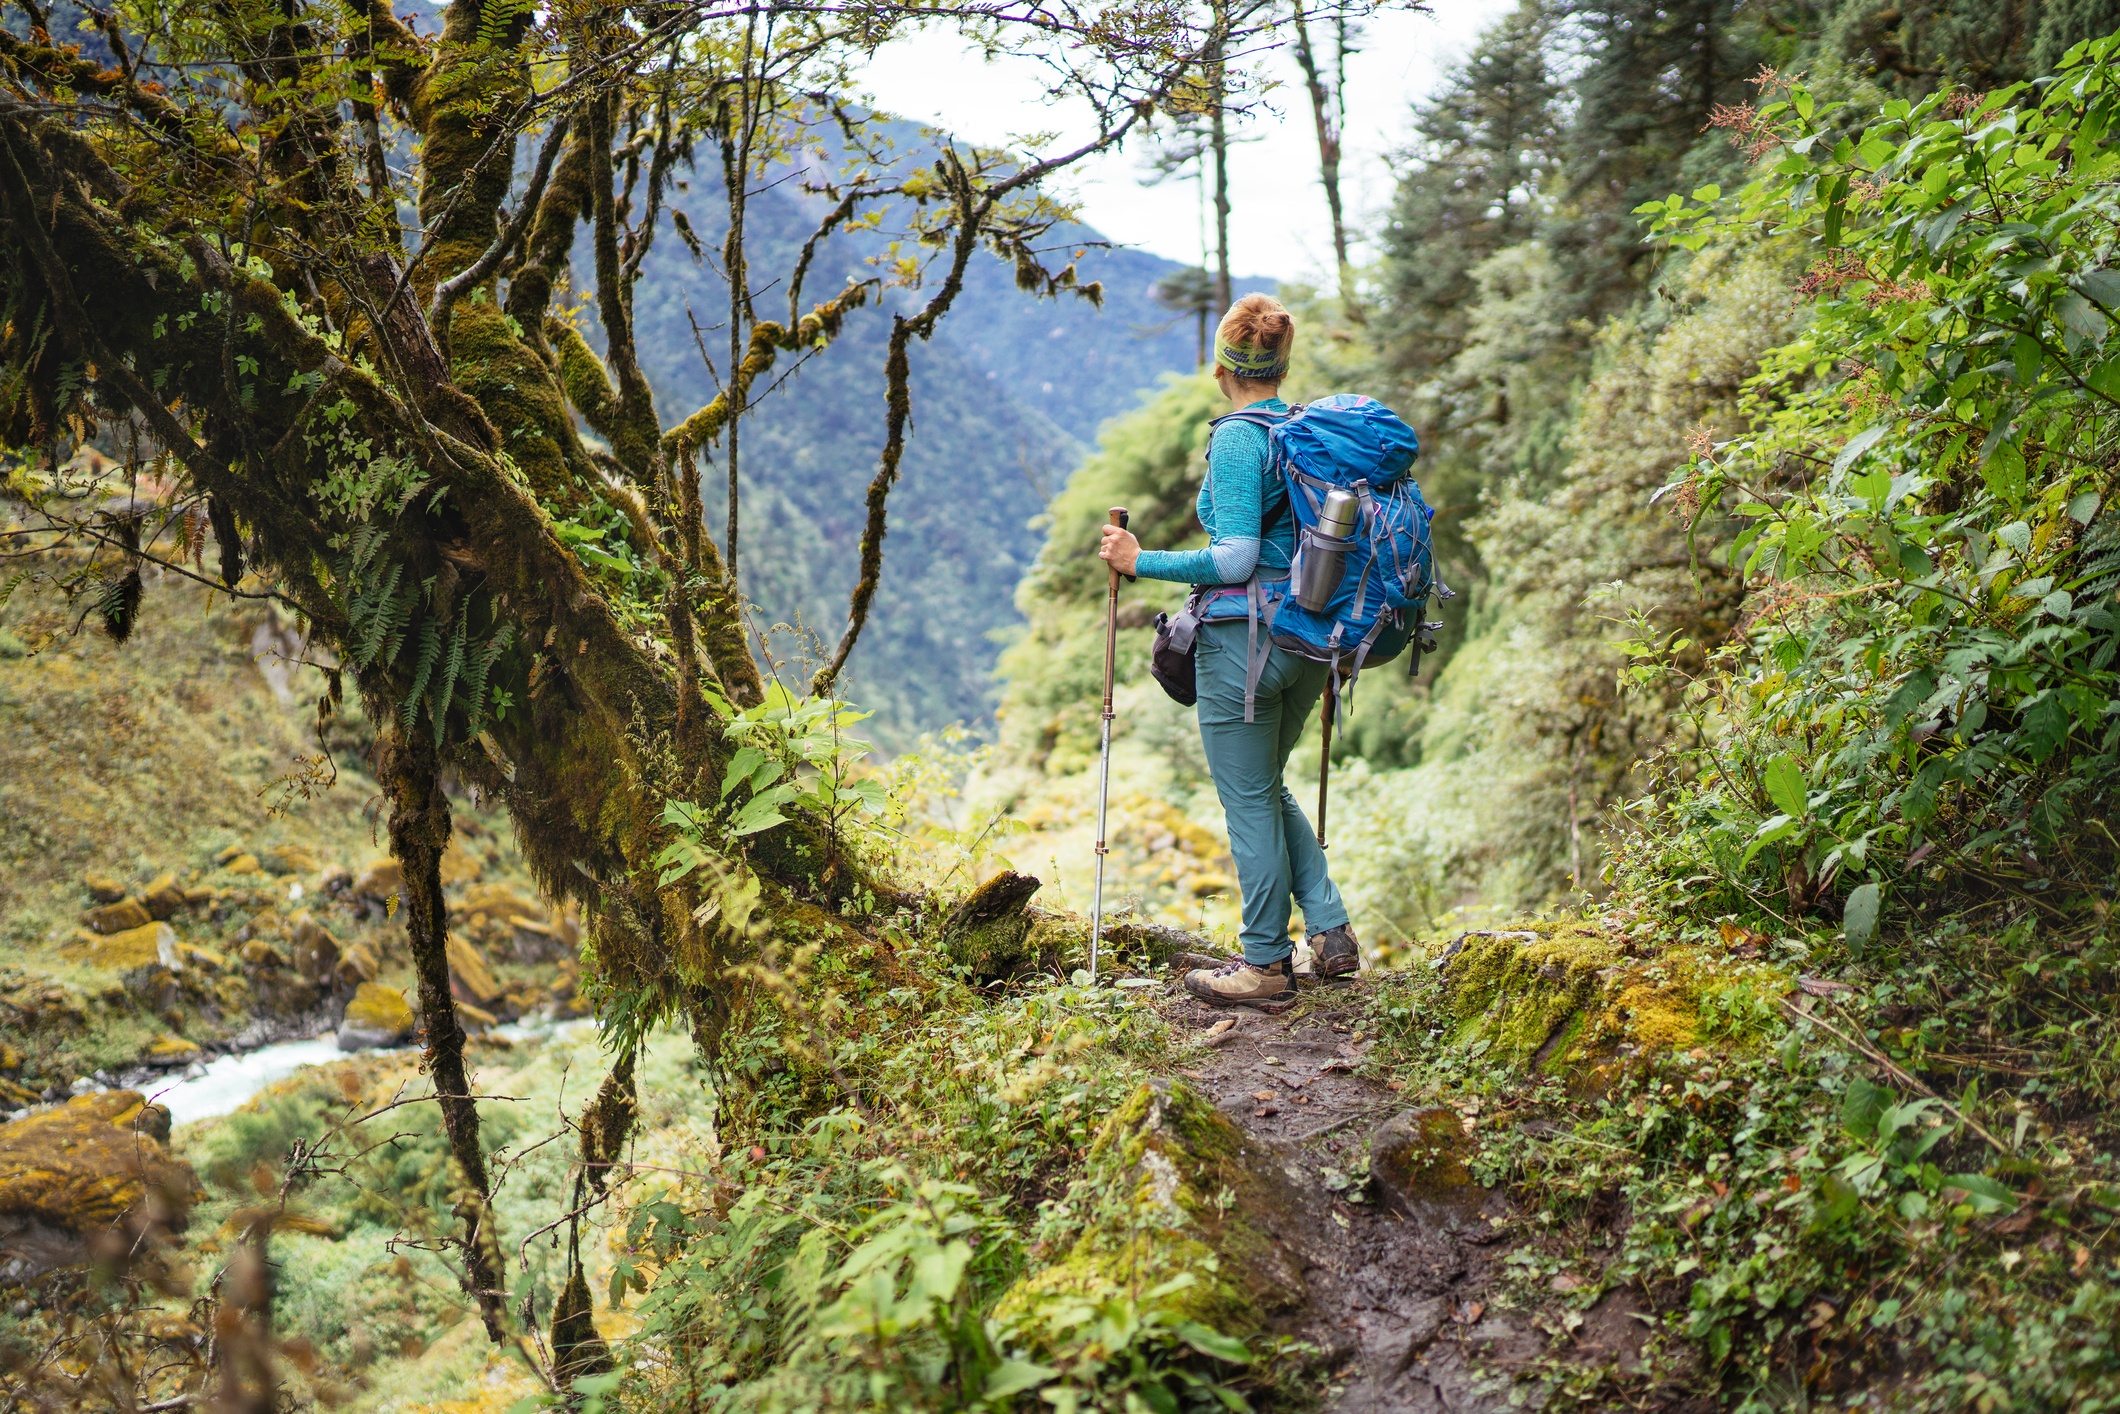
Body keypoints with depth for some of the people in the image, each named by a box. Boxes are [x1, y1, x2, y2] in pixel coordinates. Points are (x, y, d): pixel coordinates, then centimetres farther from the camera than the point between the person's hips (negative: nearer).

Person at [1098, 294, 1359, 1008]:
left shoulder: (1236, 439, -13)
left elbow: (1236, 558, -20)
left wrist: (1141, 561, -11)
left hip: (1244, 638, -8)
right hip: (1310, 639, 8)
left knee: (1249, 800, 4)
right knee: (1267, 786, 23)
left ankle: (1266, 963, 14)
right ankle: (1331, 934, 21)